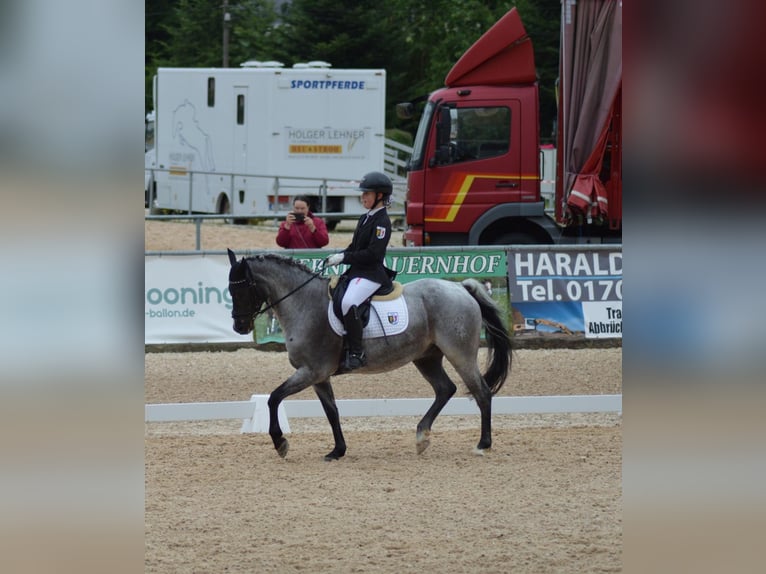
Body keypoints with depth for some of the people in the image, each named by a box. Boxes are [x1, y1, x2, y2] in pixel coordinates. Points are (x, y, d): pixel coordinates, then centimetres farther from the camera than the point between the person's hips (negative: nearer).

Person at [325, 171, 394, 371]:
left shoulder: (382, 222, -12)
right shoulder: (365, 219, 18)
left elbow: (373, 253, -20)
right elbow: (353, 248, 22)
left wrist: (343, 258, -19)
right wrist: (337, 257, 4)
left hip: (372, 274, -11)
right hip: (356, 272, 11)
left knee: (349, 303, -34)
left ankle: (356, 354, -31)